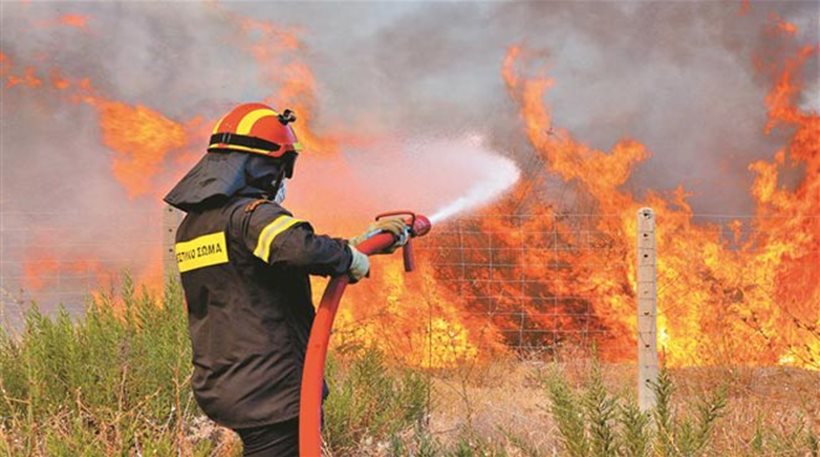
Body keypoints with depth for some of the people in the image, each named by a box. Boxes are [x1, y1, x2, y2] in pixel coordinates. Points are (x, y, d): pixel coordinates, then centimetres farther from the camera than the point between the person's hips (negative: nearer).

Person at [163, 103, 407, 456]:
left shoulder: (192, 225, 15)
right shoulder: (253, 214, -15)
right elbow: (300, 249, -37)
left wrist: (366, 238, 18)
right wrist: (350, 257, -16)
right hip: (270, 394, -9)